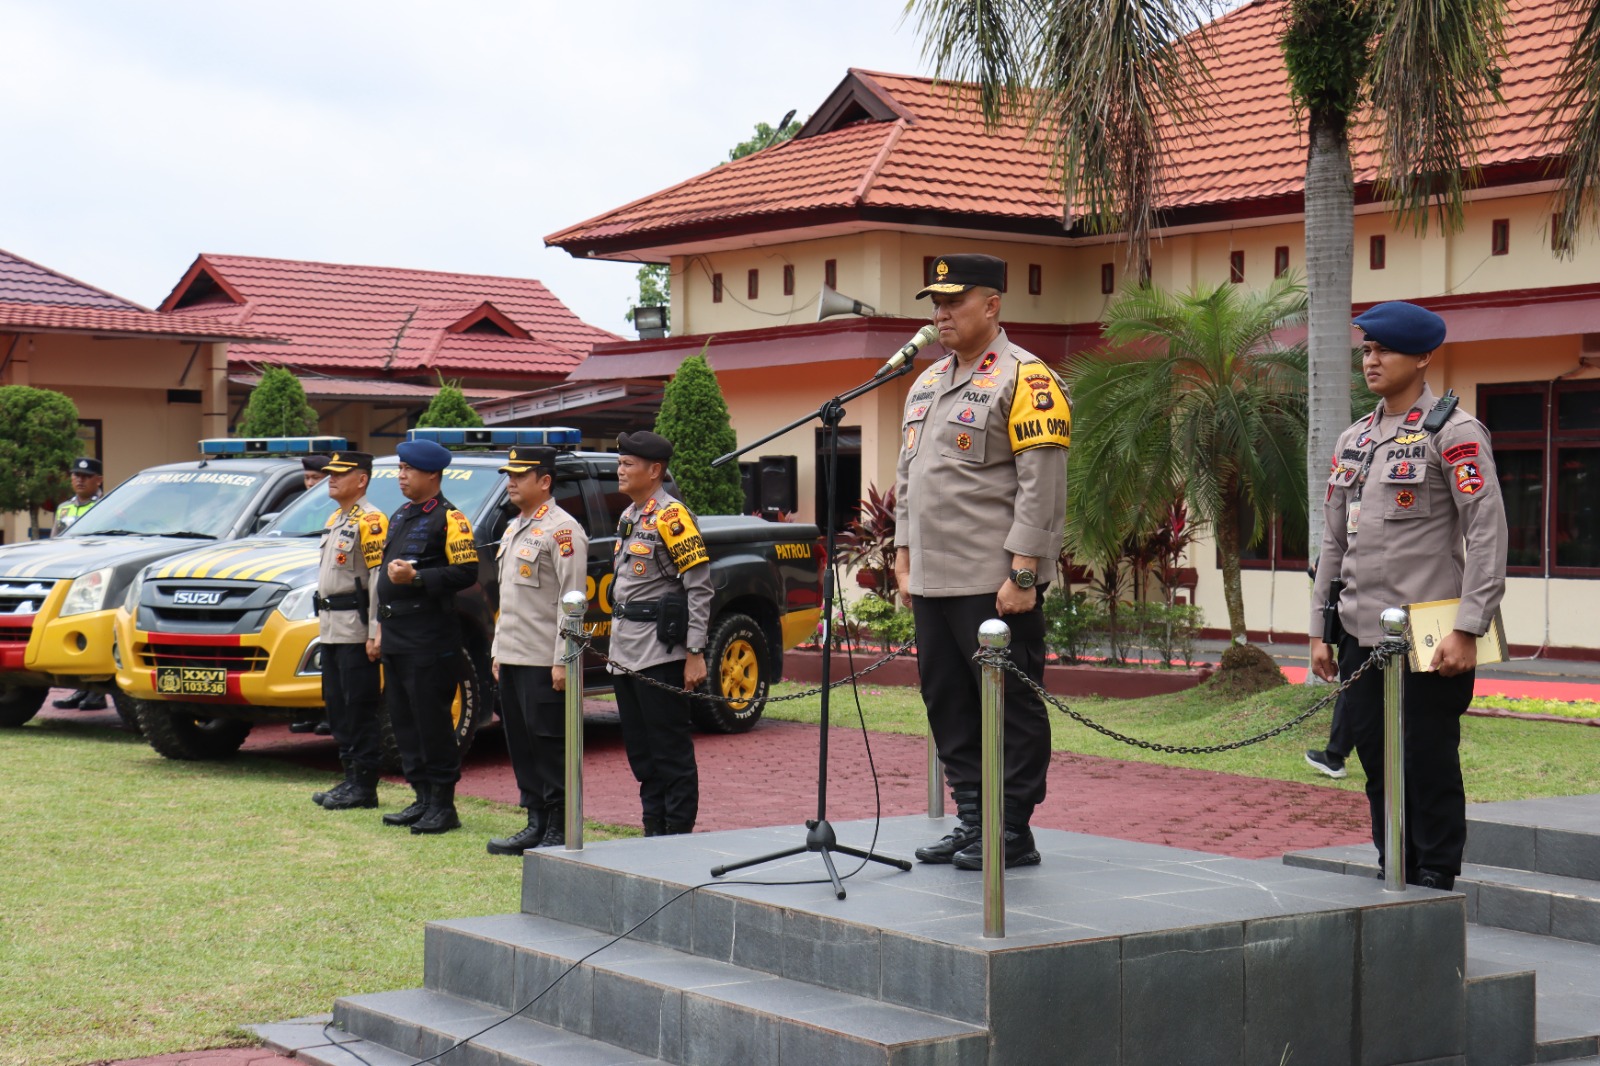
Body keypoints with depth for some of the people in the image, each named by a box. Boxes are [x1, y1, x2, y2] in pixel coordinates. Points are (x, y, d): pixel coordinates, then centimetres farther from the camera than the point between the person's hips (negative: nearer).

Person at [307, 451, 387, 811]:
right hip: (331, 629, 10)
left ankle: (364, 787, -3)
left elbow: (379, 580, -18)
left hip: (356, 631, -10)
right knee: (337, 707, 11)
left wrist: (375, 633, -22)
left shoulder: (370, 521, -12)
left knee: (361, 709, -6)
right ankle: (351, 778, 18)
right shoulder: (335, 519, 18)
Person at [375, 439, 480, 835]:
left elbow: (467, 572, -15)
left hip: (429, 638, -9)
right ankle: (423, 799, 17)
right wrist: (382, 624, 21)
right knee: (404, 722, 10)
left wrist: (416, 578, -22)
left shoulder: (448, 518, -8)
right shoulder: (399, 517, 19)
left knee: (432, 723, -6)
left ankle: (443, 806, 0)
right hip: (396, 637, 9)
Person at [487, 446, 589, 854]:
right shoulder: (514, 529, 18)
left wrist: (563, 661, -20)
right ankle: (536, 824, 19)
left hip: (545, 663, -9)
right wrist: (498, 651, 20)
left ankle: (560, 834, 1)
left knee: (552, 748, -5)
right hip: (513, 659, 9)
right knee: (521, 744, 12)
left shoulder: (562, 530, -12)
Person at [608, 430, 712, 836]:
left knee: (671, 750, -4)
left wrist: (695, 654, -18)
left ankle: (680, 836, 2)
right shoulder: (628, 517, 16)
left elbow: (700, 588, -14)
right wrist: (616, 645, 17)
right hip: (626, 653, 9)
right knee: (641, 752, 12)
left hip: (661, 653, -9)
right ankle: (654, 830, 20)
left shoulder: (671, 516, -11)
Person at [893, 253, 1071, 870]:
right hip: (932, 583, 8)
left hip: (995, 584, -8)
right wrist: (905, 557, 16)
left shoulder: (1023, 379, -8)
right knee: (947, 703, 12)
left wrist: (1022, 572, -18)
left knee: (1010, 704, -2)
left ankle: (1013, 831, 4)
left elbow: (1042, 486, -14)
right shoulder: (926, 384, 18)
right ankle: (972, 820, 21)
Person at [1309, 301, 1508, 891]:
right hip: (1362, 637, 6)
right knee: (1380, 769, 11)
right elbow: (1334, 540, 19)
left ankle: (1436, 888, 9)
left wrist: (1467, 630, -17)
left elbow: (1488, 533, -11)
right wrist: (1320, 629, 14)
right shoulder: (1353, 439, 16)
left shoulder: (1454, 432, -5)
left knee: (1430, 767, 0)